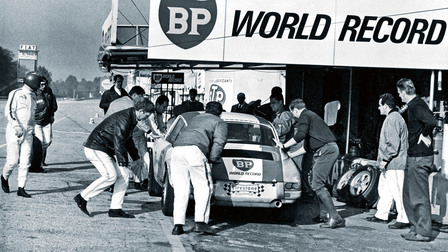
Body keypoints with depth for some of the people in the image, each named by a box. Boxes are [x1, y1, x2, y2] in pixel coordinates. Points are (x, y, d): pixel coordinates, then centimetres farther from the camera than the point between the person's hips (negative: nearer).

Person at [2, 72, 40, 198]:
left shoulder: (33, 96, 13)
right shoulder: (16, 94, -8)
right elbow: (8, 111, -17)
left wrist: (32, 129, 22)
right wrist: (17, 127, -27)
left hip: (28, 132, 6)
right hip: (14, 131, -6)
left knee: (25, 162, 1)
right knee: (13, 161, -5)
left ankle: (21, 188, 6)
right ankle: (5, 177, 24)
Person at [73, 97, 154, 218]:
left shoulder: (131, 119, 11)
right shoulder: (123, 119, -22)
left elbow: (128, 140, 26)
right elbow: (119, 143, -25)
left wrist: (136, 158, 27)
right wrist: (123, 164, -24)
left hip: (106, 150, 11)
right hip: (95, 148, -11)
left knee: (124, 175, 3)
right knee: (111, 175, -24)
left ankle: (115, 209, 4)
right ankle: (82, 197, -11)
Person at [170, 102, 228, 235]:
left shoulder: (196, 118, 36)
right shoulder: (220, 123, 19)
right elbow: (218, 142, 4)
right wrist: (212, 159, 16)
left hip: (177, 148, 6)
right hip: (195, 150, -6)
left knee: (180, 190, 7)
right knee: (203, 188, 1)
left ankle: (178, 225, 1)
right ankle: (200, 222, -11)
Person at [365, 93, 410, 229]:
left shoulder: (392, 119, -15)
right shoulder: (395, 117, 19)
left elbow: (393, 144, -22)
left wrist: (385, 159, -18)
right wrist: (384, 160, 23)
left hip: (393, 163, -11)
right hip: (391, 164, 11)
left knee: (397, 191, -7)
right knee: (384, 188, 17)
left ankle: (404, 220, -5)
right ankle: (381, 215, 25)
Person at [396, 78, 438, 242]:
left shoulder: (416, 106, -16)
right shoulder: (414, 105, 15)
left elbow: (432, 122, -32)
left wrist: (425, 135, -18)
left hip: (419, 157, -10)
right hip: (414, 156, 10)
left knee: (419, 196, -5)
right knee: (408, 195, 15)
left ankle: (423, 233, -1)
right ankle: (416, 228, 21)